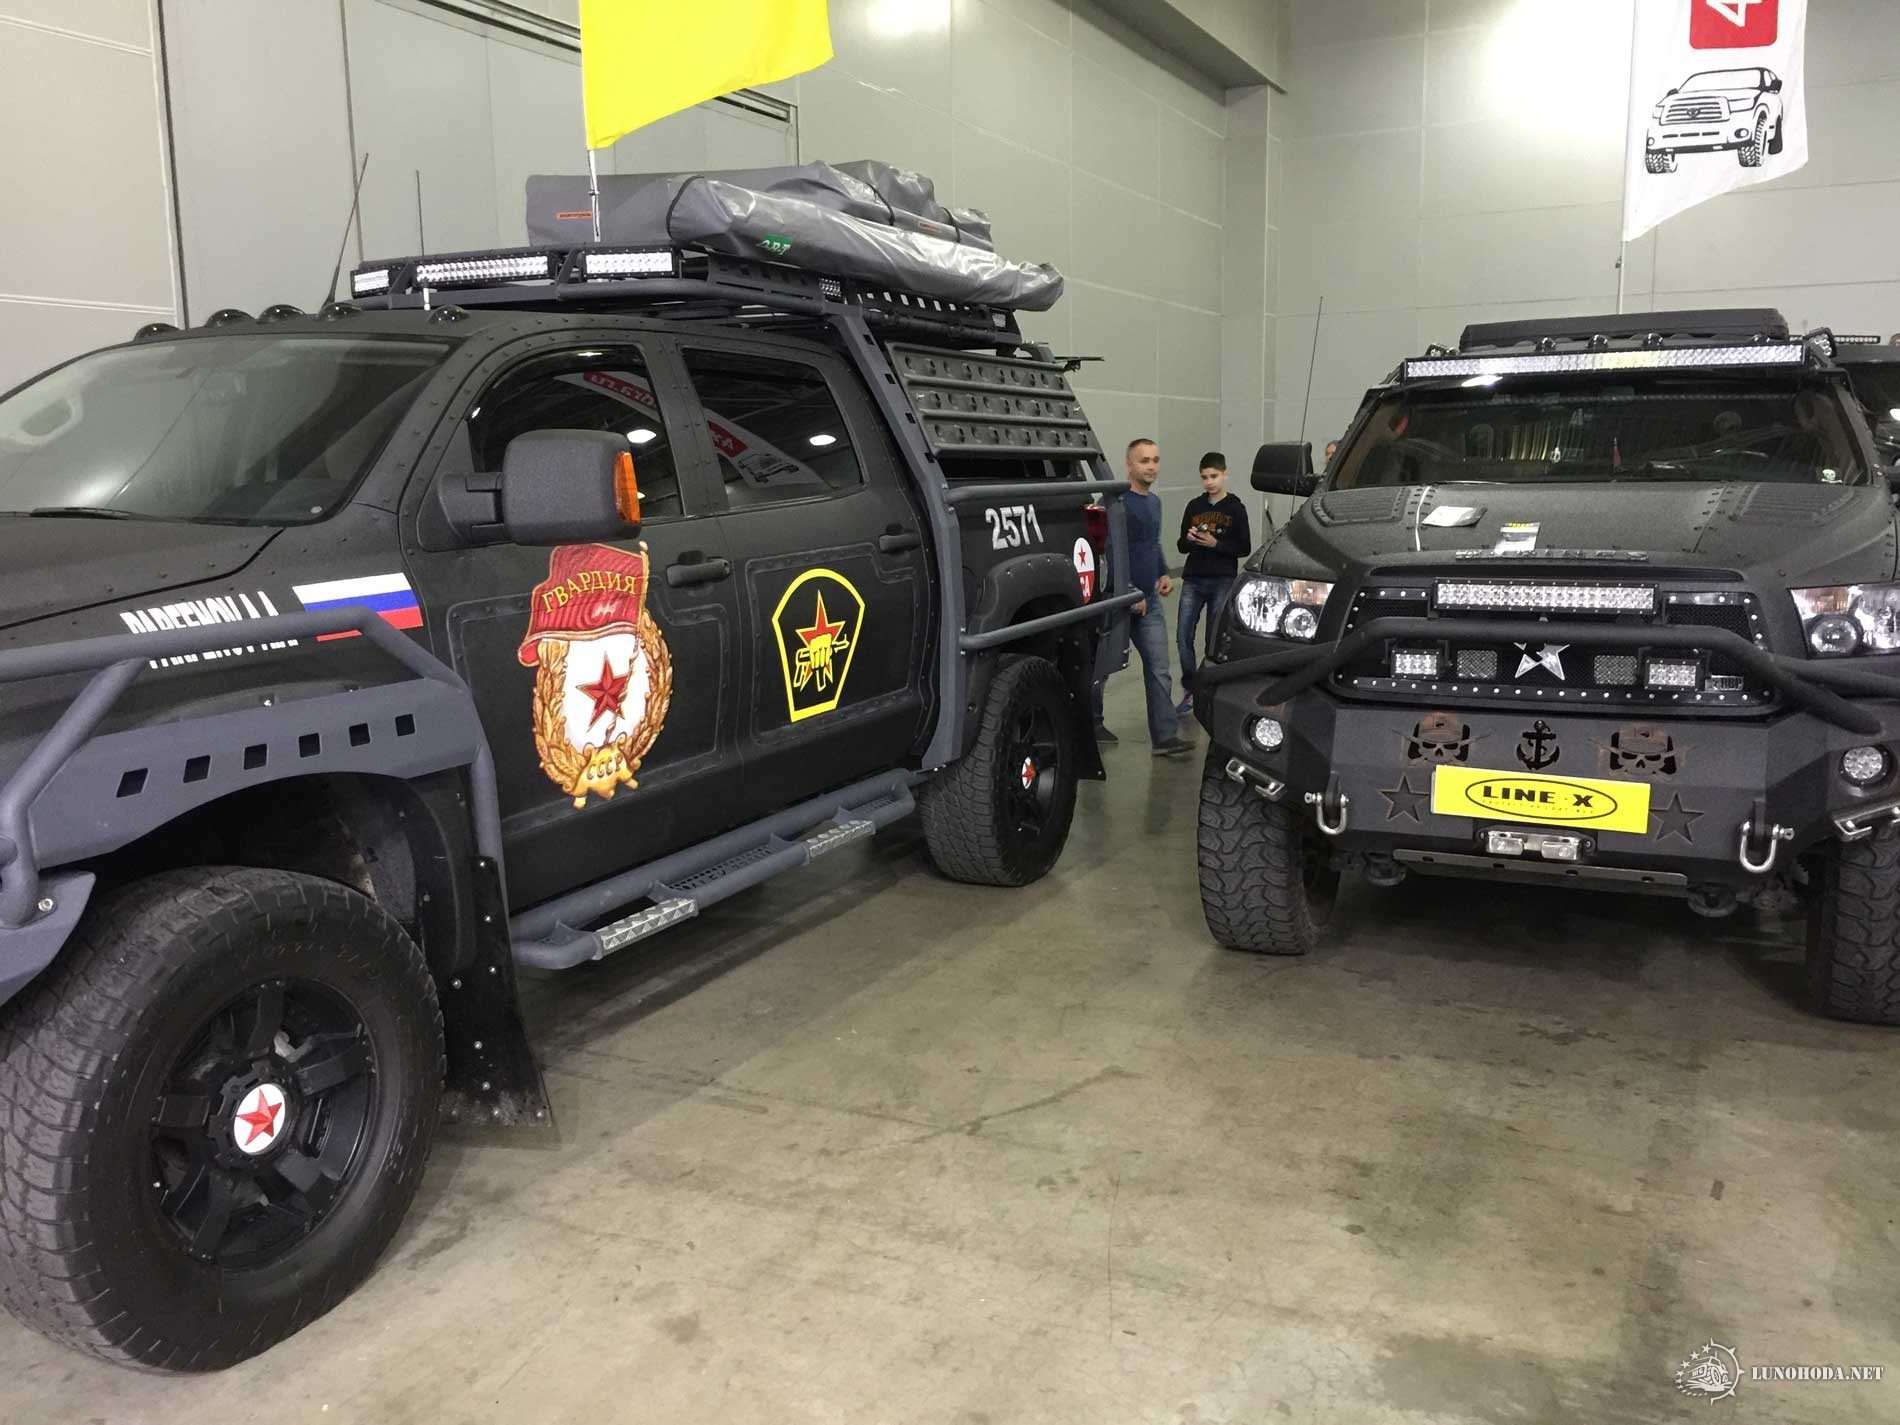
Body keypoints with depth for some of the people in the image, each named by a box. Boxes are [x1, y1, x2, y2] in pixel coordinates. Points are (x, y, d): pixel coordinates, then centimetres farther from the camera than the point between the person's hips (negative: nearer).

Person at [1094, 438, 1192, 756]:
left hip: (1149, 600, 7)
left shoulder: (1154, 501, 13)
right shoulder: (1115, 501, -13)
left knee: (1159, 669, -2)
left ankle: (1166, 736, -3)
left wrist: (1164, 574, 14)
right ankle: (1090, 726, 26)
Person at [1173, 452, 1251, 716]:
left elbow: (1245, 548, -2)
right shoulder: (1194, 506, 10)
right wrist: (1188, 539, -8)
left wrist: (1215, 543, -14)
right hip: (1193, 580, 3)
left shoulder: (1235, 508, 0)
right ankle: (1191, 692, 6)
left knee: (1214, 641, 1)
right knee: (1183, 637, -5)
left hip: (1223, 582, -3)